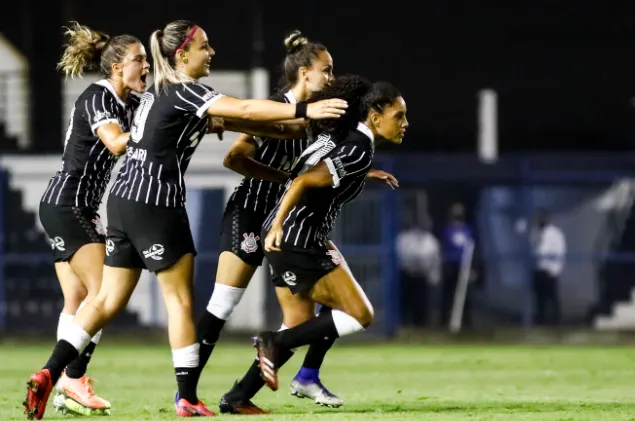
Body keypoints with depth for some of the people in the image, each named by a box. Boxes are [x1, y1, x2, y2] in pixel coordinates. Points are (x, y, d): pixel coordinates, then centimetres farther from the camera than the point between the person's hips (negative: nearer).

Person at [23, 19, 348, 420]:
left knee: (109, 300, 8)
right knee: (180, 299, 2)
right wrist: (304, 110, -27)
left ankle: (48, 375, 0)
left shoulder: (161, 92, 16)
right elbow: (244, 109, -23)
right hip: (156, 205, -8)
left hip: (124, 200, 8)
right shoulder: (185, 92, -11)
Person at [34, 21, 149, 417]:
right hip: (65, 203, -10)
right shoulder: (97, 98, -14)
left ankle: (67, 385, 3)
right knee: (102, 292, -14)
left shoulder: (130, 103, 12)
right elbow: (116, 144, -29)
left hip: (82, 209, 10)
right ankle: (74, 380, -14)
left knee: (78, 300, 5)